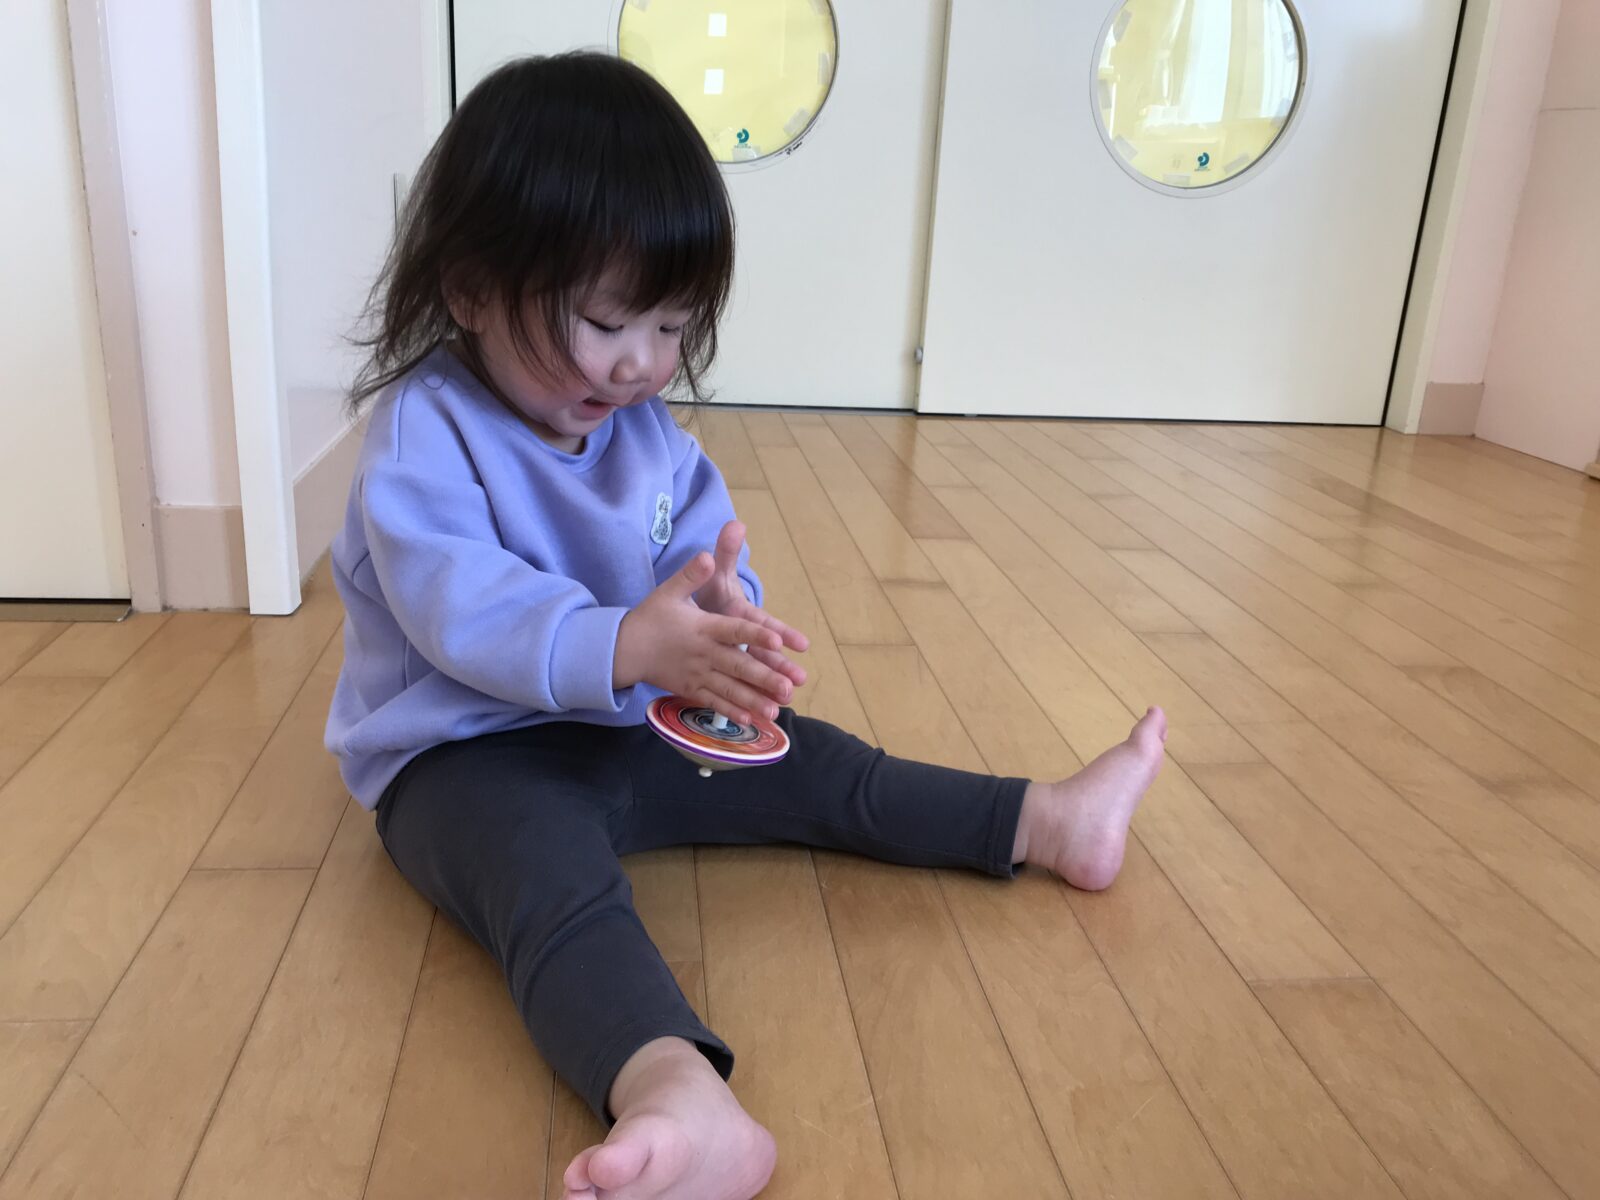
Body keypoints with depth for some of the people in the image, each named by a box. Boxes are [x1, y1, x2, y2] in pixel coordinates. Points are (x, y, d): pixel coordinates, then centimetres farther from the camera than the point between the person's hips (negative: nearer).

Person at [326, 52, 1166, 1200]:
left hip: (629, 729, 7)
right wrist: (625, 646, -45)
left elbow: (707, 552, 2)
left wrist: (724, 613, -23)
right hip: (466, 753, -6)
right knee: (553, 876, -37)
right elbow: (461, 605, -31)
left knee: (809, 767, 3)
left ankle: (1050, 821, 12)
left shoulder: (647, 430, 5)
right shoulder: (425, 432, -17)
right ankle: (677, 1096, -63)